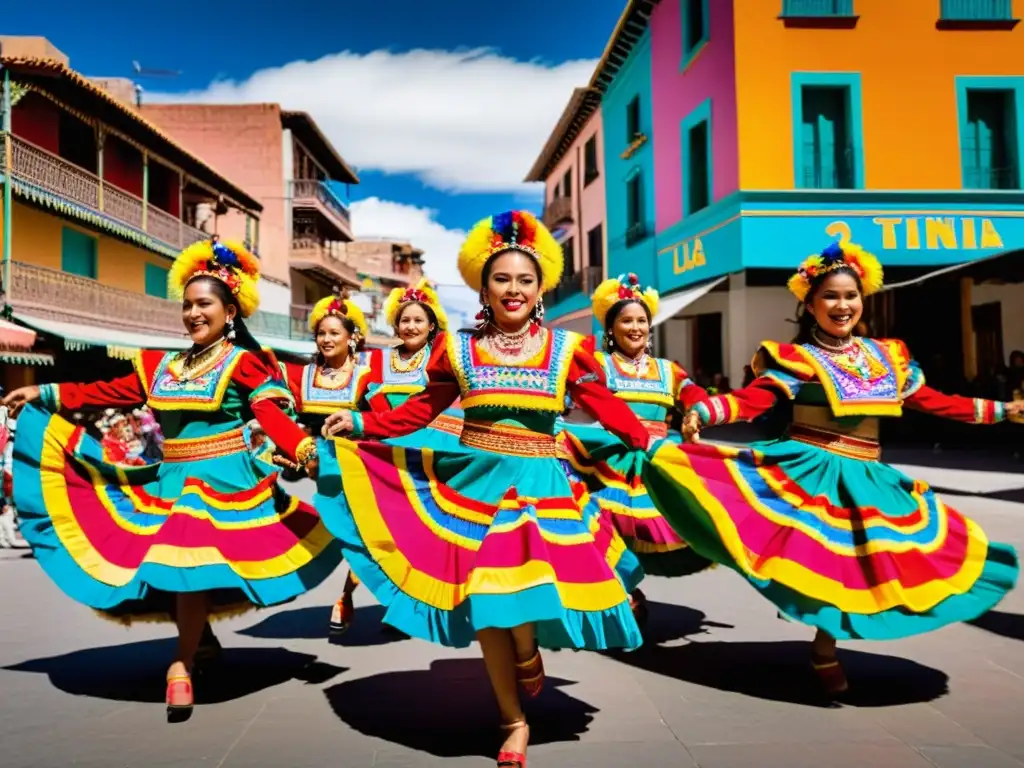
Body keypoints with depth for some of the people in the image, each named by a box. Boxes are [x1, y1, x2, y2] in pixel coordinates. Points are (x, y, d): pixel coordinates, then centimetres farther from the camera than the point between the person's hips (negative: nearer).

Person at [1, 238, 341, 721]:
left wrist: (307, 452, -32)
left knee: (191, 564, -16)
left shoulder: (244, 363, -5)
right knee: (168, 567, 4)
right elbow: (111, 393, 14)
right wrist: (45, 394, 14)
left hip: (222, 480, -6)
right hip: (170, 480, 6)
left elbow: (273, 416, -15)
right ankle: (199, 639, 26)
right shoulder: (163, 366, 12)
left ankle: (182, 666, -3)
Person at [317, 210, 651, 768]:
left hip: (539, 484, -1)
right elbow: (424, 408, 8)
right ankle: (514, 721, 23)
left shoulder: (566, 349, 2)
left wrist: (650, 442, -6)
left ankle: (529, 654, 28)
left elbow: (605, 407, 3)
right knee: (483, 603, 3)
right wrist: (362, 424, 1)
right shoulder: (458, 348, 3)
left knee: (530, 591, -12)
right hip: (474, 481, 1)